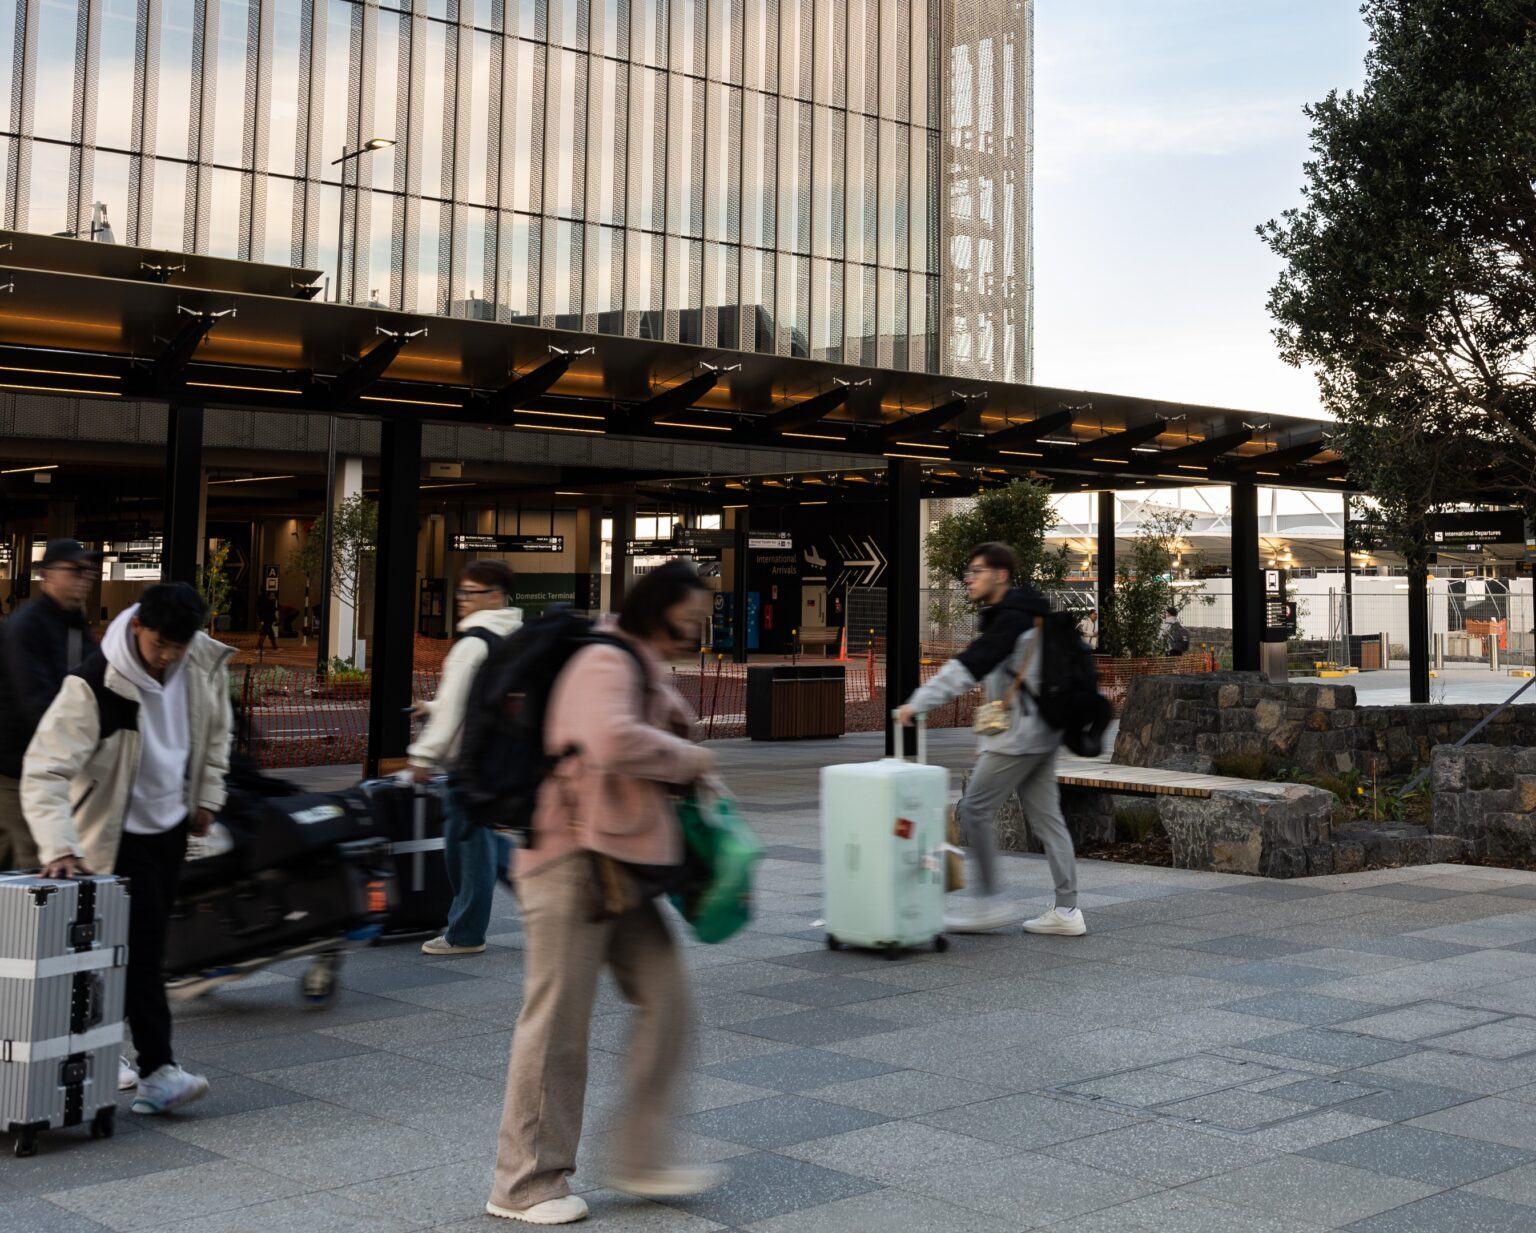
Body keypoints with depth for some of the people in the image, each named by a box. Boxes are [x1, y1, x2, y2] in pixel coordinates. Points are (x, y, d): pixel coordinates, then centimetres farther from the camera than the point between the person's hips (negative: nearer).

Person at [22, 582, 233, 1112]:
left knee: (145, 943, 14)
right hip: (120, 832, -6)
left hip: (172, 825, 6)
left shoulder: (207, 662, -9)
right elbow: (44, 771, -31)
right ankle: (157, 1072, -8)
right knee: (140, 948, -10)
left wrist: (207, 795, 8)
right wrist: (59, 846, -43)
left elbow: (215, 731, 11)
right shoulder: (94, 686, -27)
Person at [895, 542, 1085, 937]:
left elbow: (969, 667, -26)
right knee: (1046, 817, 9)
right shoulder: (1022, 616, 18)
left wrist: (919, 702, -29)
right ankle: (1066, 910, 11)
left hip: (1021, 733, -10)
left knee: (976, 807, -4)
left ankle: (991, 901, 1)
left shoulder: (1011, 619, -15)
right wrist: (990, 740, 24)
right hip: (1041, 732, 10)